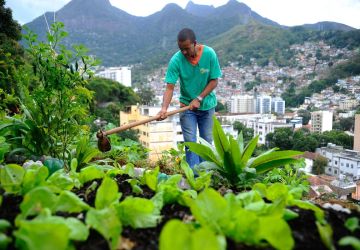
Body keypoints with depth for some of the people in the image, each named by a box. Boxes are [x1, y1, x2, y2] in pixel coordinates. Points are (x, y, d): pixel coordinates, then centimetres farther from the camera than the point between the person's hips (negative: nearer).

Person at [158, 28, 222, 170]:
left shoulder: (209, 54, -16)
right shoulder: (176, 60, -18)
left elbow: (214, 81, -10)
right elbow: (170, 87, -20)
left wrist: (199, 99, -19)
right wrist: (164, 108, -35)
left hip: (207, 105, 1)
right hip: (187, 105, -1)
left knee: (207, 141, 9)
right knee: (190, 142, -4)